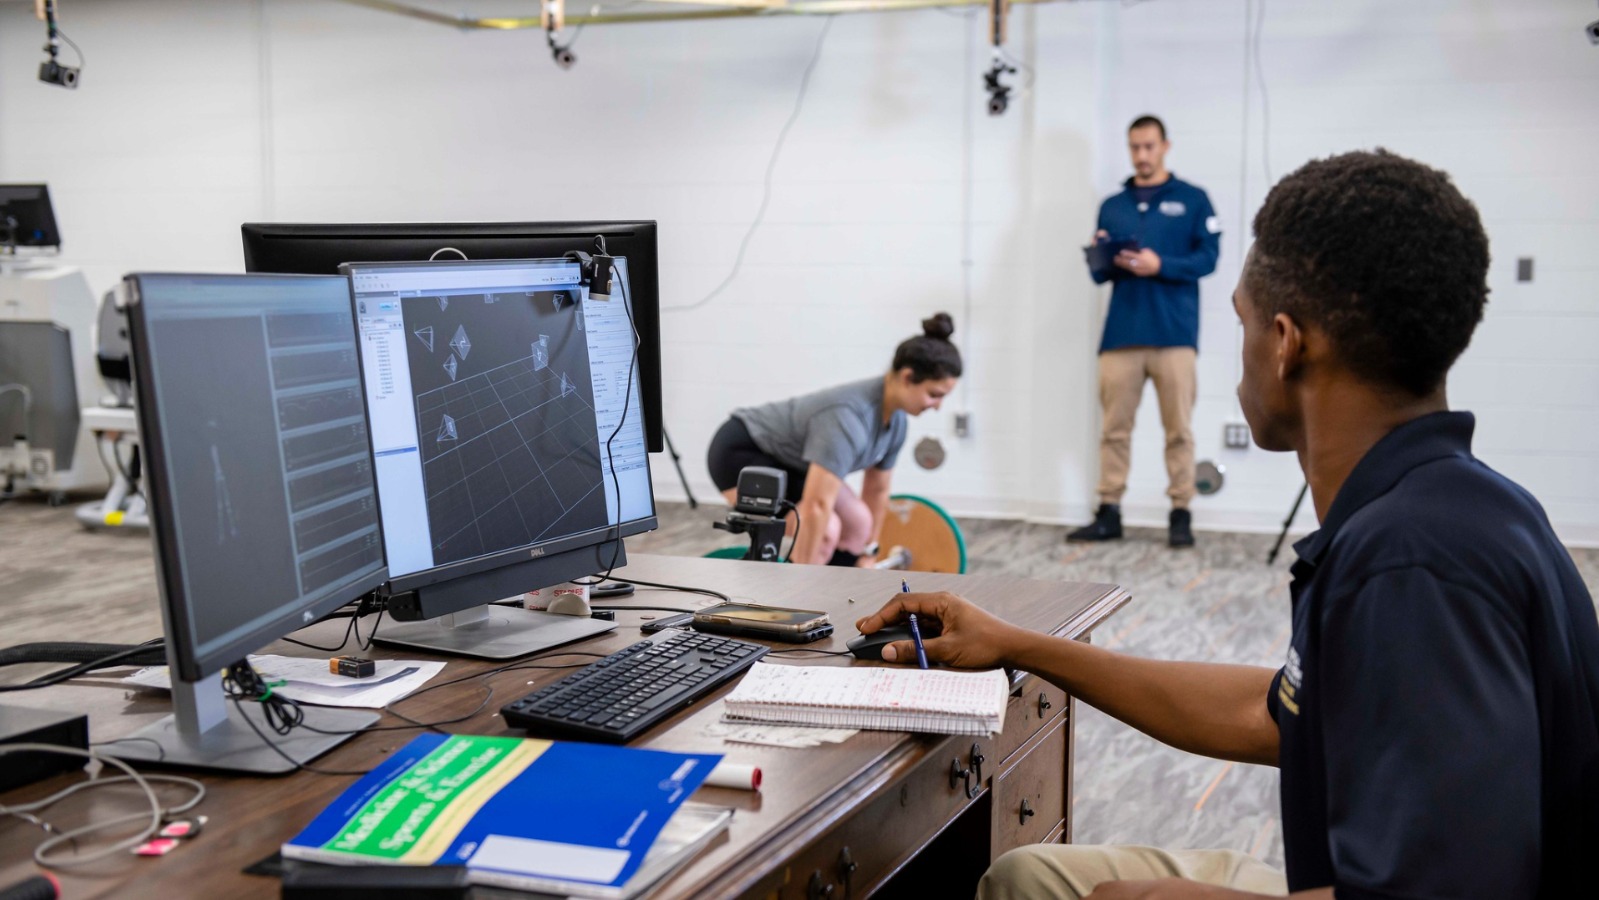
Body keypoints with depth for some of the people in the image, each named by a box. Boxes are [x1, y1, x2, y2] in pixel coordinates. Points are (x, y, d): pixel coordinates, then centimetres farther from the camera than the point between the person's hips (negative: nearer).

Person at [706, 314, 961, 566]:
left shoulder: (895, 419, -7)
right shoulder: (849, 417, -35)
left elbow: (877, 490, 8)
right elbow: (816, 507, -38)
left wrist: (869, 554, 14)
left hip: (783, 456, 10)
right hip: (740, 452, -10)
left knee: (858, 523, 5)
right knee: (824, 531, -23)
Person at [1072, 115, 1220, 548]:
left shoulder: (1192, 199, 8)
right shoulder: (1112, 205, 17)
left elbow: (1207, 258, -2)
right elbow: (1098, 274, 16)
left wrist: (1159, 265, -16)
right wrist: (1105, 259, -7)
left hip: (1174, 333, -3)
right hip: (1120, 334, 3)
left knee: (1178, 430, -2)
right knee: (1114, 428, 1)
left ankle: (1181, 514, 3)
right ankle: (1108, 513, 6)